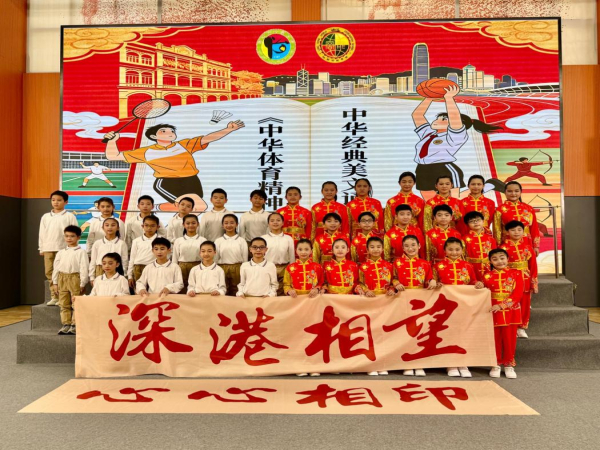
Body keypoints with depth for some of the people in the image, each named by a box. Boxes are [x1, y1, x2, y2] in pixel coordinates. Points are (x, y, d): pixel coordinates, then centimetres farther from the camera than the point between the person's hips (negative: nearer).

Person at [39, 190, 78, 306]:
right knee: (49, 272, 5)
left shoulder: (69, 216, 0)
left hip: (63, 248, -5)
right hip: (48, 249, 5)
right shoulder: (45, 217, 13)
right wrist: (41, 248, 11)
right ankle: (54, 296, 13)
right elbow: (42, 233, 14)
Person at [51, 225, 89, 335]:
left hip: (75, 278, -5)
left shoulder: (81, 252, -3)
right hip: (62, 278, 5)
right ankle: (66, 324, 16)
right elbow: (56, 267, 13)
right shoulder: (61, 252, 12)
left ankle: (74, 325, 4)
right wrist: (55, 283, 9)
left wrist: (82, 284, -10)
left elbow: (84, 268, -7)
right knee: (64, 304, 9)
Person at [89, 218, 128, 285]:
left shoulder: (121, 243, 0)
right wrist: (92, 277, 7)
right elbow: (93, 261, 9)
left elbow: (125, 261, 2)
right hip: (100, 273, 2)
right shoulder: (97, 243, 5)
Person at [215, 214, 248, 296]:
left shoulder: (241, 241, 3)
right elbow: (215, 259, 8)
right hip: (222, 270, 1)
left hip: (238, 270, -1)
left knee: (237, 294, 2)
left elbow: (245, 259, 5)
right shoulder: (218, 241, 6)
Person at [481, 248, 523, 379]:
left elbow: (518, 293, -10)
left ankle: (509, 365, 21)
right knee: (495, 339, 7)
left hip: (511, 312, 0)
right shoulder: (487, 276, 2)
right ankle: (496, 365, 19)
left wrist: (501, 305, -17)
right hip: (493, 312, 1)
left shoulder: (515, 274, -1)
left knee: (510, 339, 7)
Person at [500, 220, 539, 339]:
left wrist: (534, 282, 2)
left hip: (525, 280, 3)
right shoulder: (504, 247, -6)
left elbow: (533, 264, 4)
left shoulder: (527, 246, 4)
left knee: (525, 305, 10)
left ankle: (521, 328, 24)